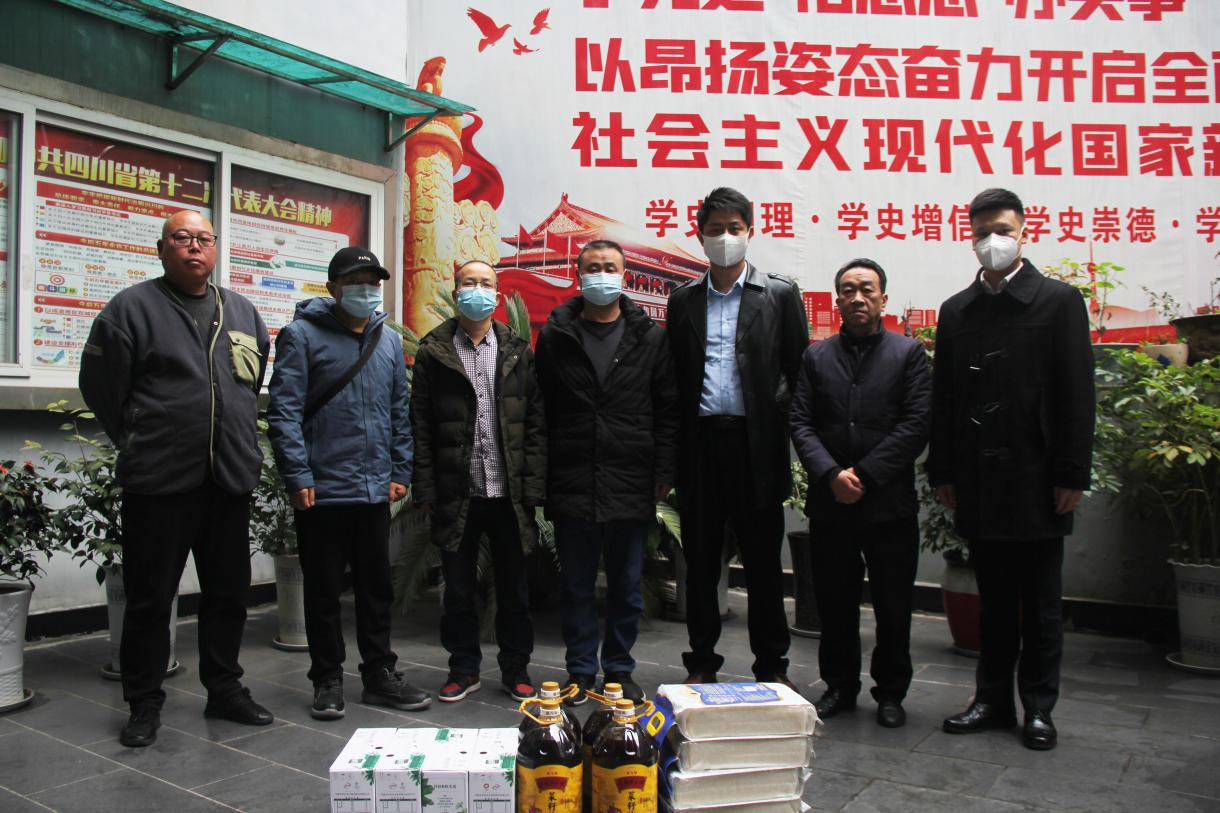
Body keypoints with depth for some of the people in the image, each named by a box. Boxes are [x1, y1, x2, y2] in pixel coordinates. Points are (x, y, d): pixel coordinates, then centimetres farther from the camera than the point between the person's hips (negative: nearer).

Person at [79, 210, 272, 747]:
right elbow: (100, 386, 1)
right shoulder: (132, 308, -2)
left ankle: (224, 689, 27)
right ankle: (144, 705, 20)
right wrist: (138, 444, 5)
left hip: (230, 481, 5)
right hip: (159, 482, -4)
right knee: (150, 597, 5)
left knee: (229, 593, 12)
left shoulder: (242, 313, 13)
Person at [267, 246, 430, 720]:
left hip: (375, 490, 5)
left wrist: (400, 471, 9)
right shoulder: (302, 335, -5)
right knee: (323, 591, 8)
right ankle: (327, 680, 22)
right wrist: (298, 477, -14)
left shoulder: (389, 341, 10)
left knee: (377, 587, 13)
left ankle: (380, 674, 25)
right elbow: (284, 411, -10)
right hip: (321, 490, -4)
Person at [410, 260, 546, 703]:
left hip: (508, 493, 1)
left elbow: (536, 423, 2)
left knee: (514, 587, 10)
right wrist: (426, 490, -6)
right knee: (458, 588, 10)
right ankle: (464, 668, 26)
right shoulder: (433, 352, 3)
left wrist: (533, 488, -6)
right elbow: (421, 426, 1)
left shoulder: (518, 352, 6)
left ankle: (515, 669, 24)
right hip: (456, 494, 0)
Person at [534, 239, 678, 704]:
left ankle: (619, 671, 26)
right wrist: (540, 476, -2)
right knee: (577, 586, 10)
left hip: (631, 487, 0)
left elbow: (668, 410, 4)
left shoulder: (650, 338, 5)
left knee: (626, 587, 11)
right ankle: (581, 672, 24)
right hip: (571, 486, 0)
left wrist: (664, 473, -2)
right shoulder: (554, 336, 5)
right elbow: (539, 411, 4)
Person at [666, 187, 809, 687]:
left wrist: (783, 428, -4)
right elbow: (675, 379, 9)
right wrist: (670, 457, 4)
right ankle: (702, 664, 23)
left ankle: (771, 666, 22)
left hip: (757, 445, -2)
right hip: (700, 444, 2)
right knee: (700, 560, 10)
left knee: (763, 561, 7)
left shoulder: (780, 295, 4)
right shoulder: (683, 300, 11)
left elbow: (800, 373, 4)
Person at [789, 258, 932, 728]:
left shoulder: (908, 353, 3)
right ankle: (840, 686, 26)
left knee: (893, 605, 7)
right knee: (834, 602, 10)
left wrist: (865, 475, -12)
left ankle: (890, 693, 24)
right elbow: (800, 422, 3)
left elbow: (917, 424, -6)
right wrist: (831, 475, -12)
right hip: (829, 503, 2)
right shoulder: (816, 356, 10)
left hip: (890, 501, -2)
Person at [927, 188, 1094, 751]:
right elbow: (944, 398, 9)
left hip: (1037, 480, -3)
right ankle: (993, 699, 24)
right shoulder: (956, 310, 10)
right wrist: (943, 472, 5)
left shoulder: (1059, 301, -1)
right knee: (994, 600, 13)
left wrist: (1072, 474, -9)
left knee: (1041, 603, 8)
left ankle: (1039, 708, 20)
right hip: (978, 482, 3)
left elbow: (1077, 396, -4)